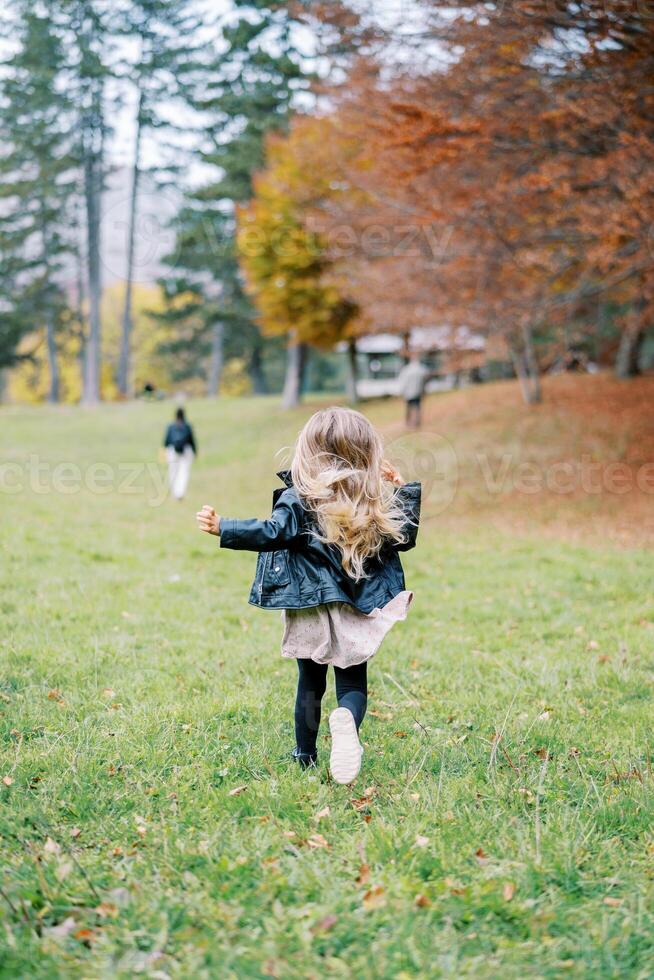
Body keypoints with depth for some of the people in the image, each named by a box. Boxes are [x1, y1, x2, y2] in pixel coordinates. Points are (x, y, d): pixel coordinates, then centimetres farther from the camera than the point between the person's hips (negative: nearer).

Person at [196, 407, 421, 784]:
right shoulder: (380, 501, -1)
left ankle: (306, 756, 23)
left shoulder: (300, 499, -11)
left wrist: (223, 528, -18)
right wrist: (405, 492, 17)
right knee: (353, 682, 8)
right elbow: (405, 539, 9)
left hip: (310, 610, -1)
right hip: (356, 613, 1)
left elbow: (273, 533, -21)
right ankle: (347, 721, -25)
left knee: (310, 683, 15)